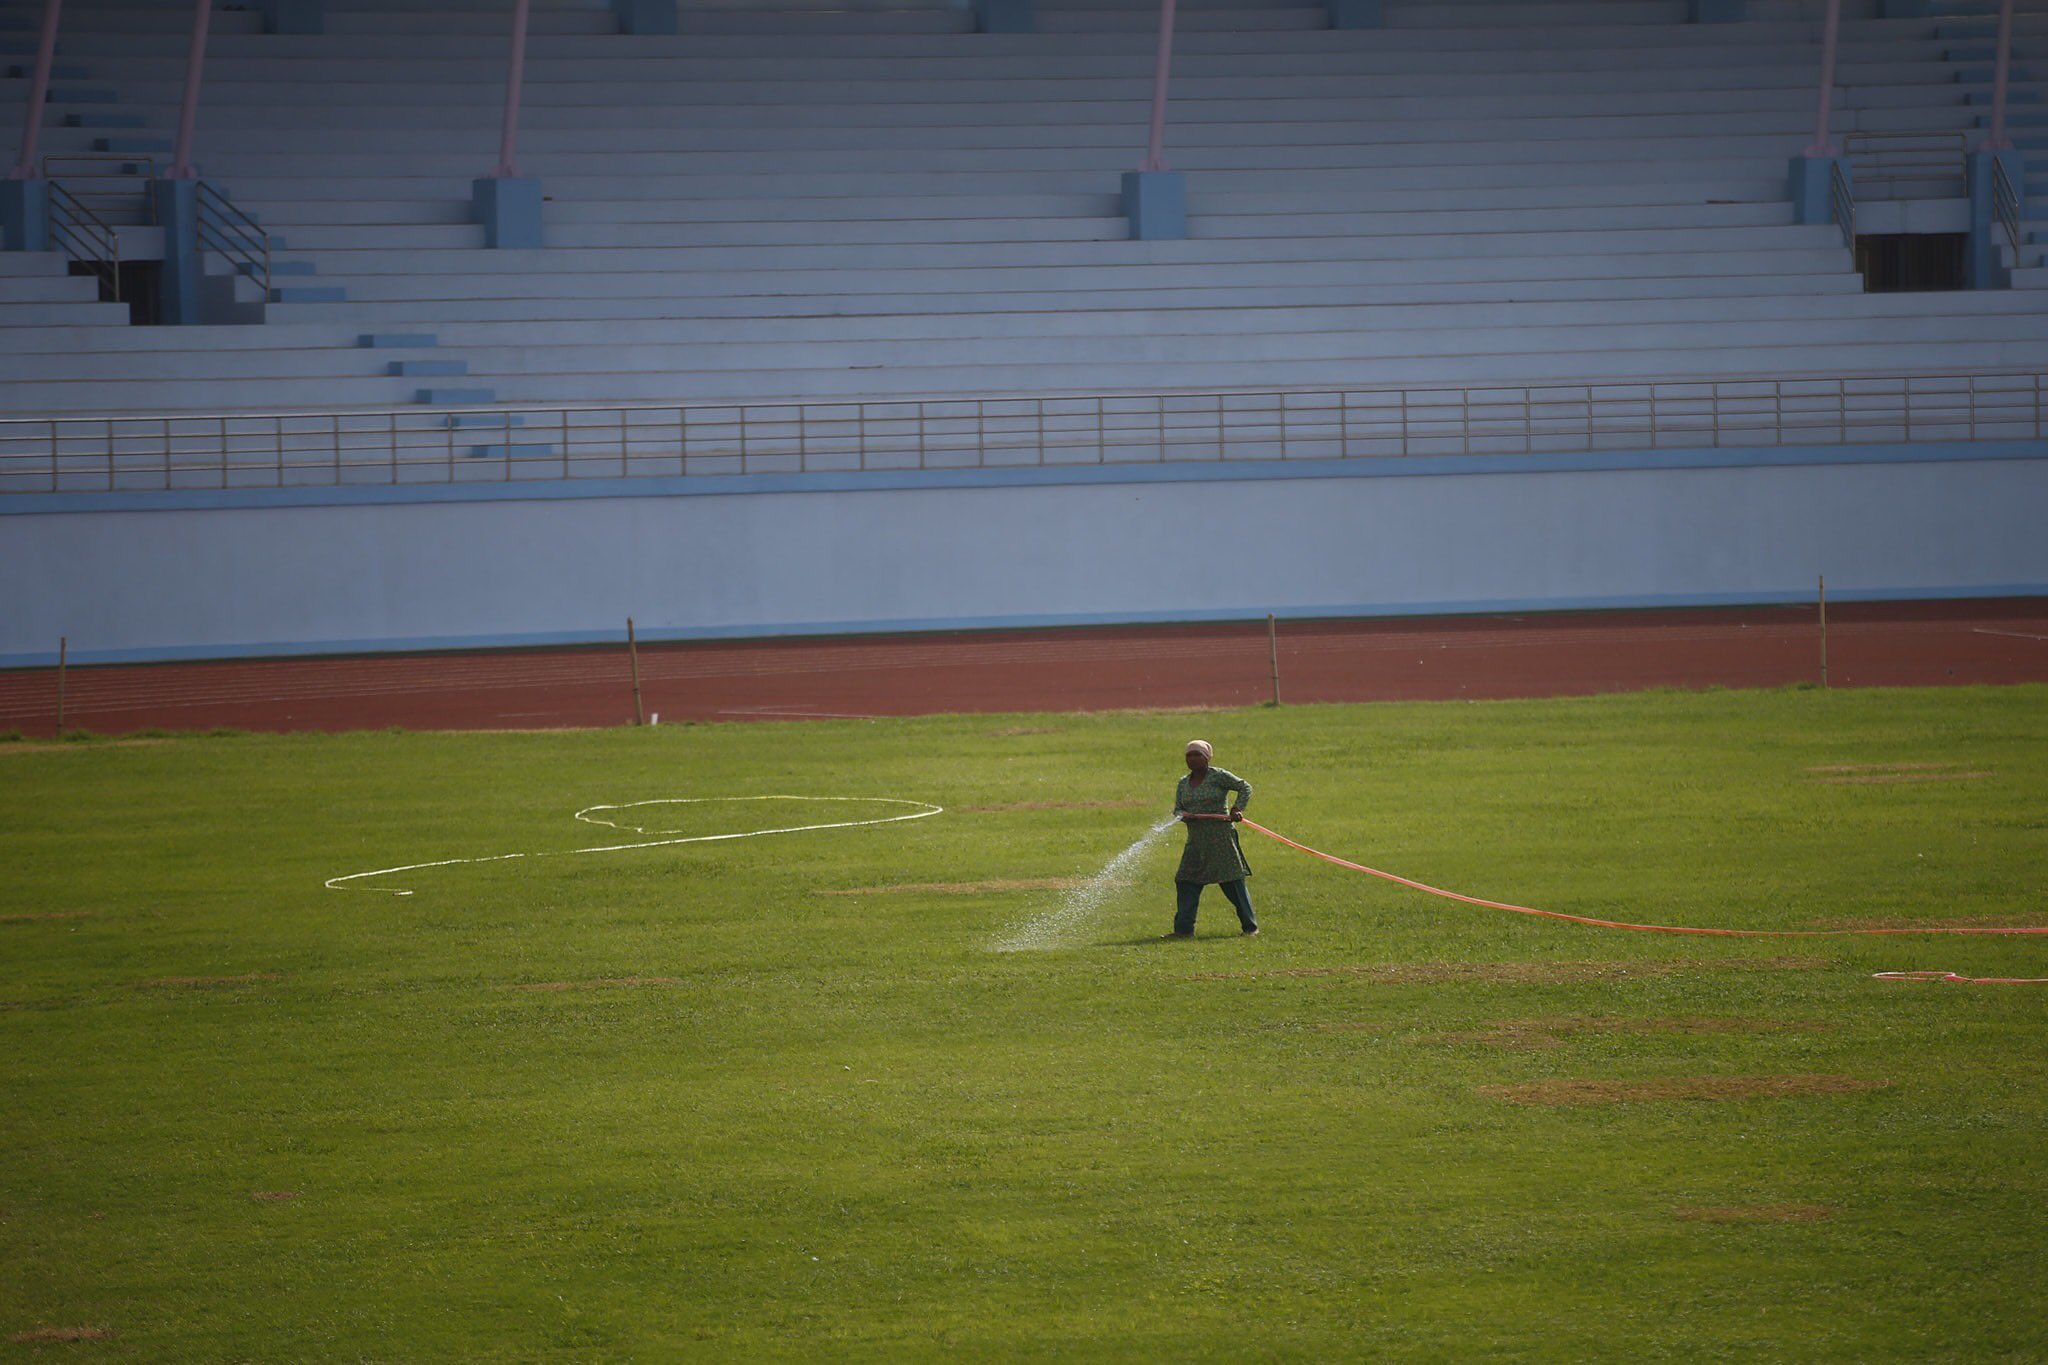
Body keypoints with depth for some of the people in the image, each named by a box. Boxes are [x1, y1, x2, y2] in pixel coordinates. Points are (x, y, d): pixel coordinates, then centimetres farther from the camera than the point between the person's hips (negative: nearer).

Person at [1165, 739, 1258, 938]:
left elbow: (1245, 787, -1)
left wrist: (1237, 809, -14)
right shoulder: (1184, 784, 13)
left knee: (1233, 882, -3)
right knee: (1186, 882, -3)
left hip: (1221, 838, -6)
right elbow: (1177, 809, 12)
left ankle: (1250, 926, 7)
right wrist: (1183, 815, -12)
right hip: (1197, 841, 6)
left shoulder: (1218, 776, -5)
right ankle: (1184, 928, -2)